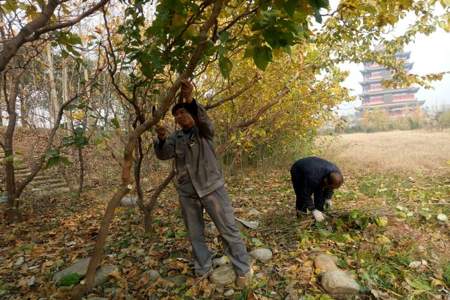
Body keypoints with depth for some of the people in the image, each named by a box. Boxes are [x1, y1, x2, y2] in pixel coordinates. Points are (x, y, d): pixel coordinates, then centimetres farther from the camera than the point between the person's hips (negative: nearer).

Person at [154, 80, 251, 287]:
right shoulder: (176, 137, 10)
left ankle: (243, 270, 17)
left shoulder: (204, 130, 0)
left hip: (211, 187, -4)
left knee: (228, 230, 1)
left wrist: (190, 100, -40)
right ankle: (202, 270, 32)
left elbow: (204, 120, -24)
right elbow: (163, 155, -6)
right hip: (186, 192, 4)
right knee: (194, 234, 14)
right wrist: (161, 139, -26)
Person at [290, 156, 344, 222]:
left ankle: (319, 213, 5)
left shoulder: (336, 172, -24)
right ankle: (300, 213, 6)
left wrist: (328, 198, -7)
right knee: (302, 195, -13)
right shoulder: (313, 178, -44)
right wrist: (313, 210, -30)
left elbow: (330, 187, -1)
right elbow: (306, 194, -31)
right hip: (298, 170, -6)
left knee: (320, 192, -8)